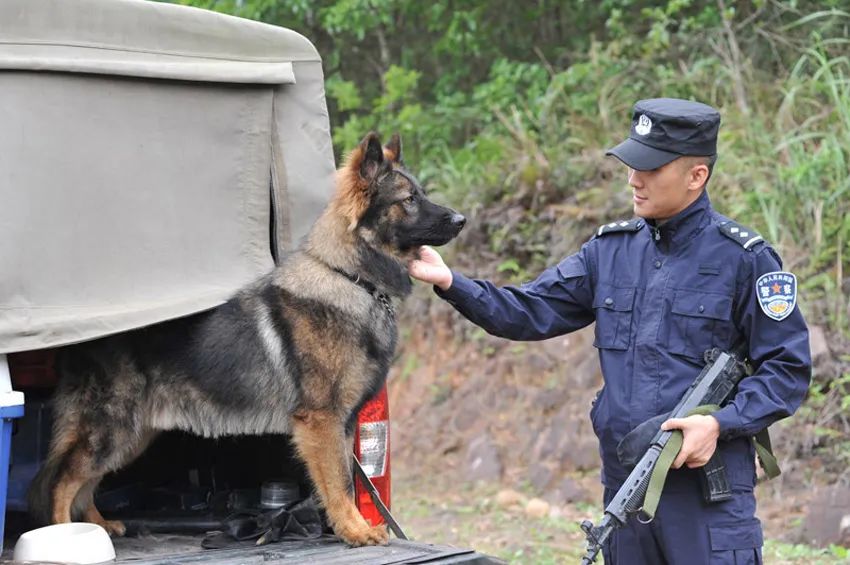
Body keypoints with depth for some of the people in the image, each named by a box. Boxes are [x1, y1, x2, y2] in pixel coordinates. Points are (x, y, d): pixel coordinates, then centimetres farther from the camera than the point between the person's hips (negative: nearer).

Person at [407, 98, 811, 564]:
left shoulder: (743, 259, -6)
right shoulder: (612, 250, 10)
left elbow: (788, 368, -5)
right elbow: (530, 312, 8)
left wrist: (722, 423, -17)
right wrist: (451, 283, -5)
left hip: (709, 487, -5)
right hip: (624, 484, 5)